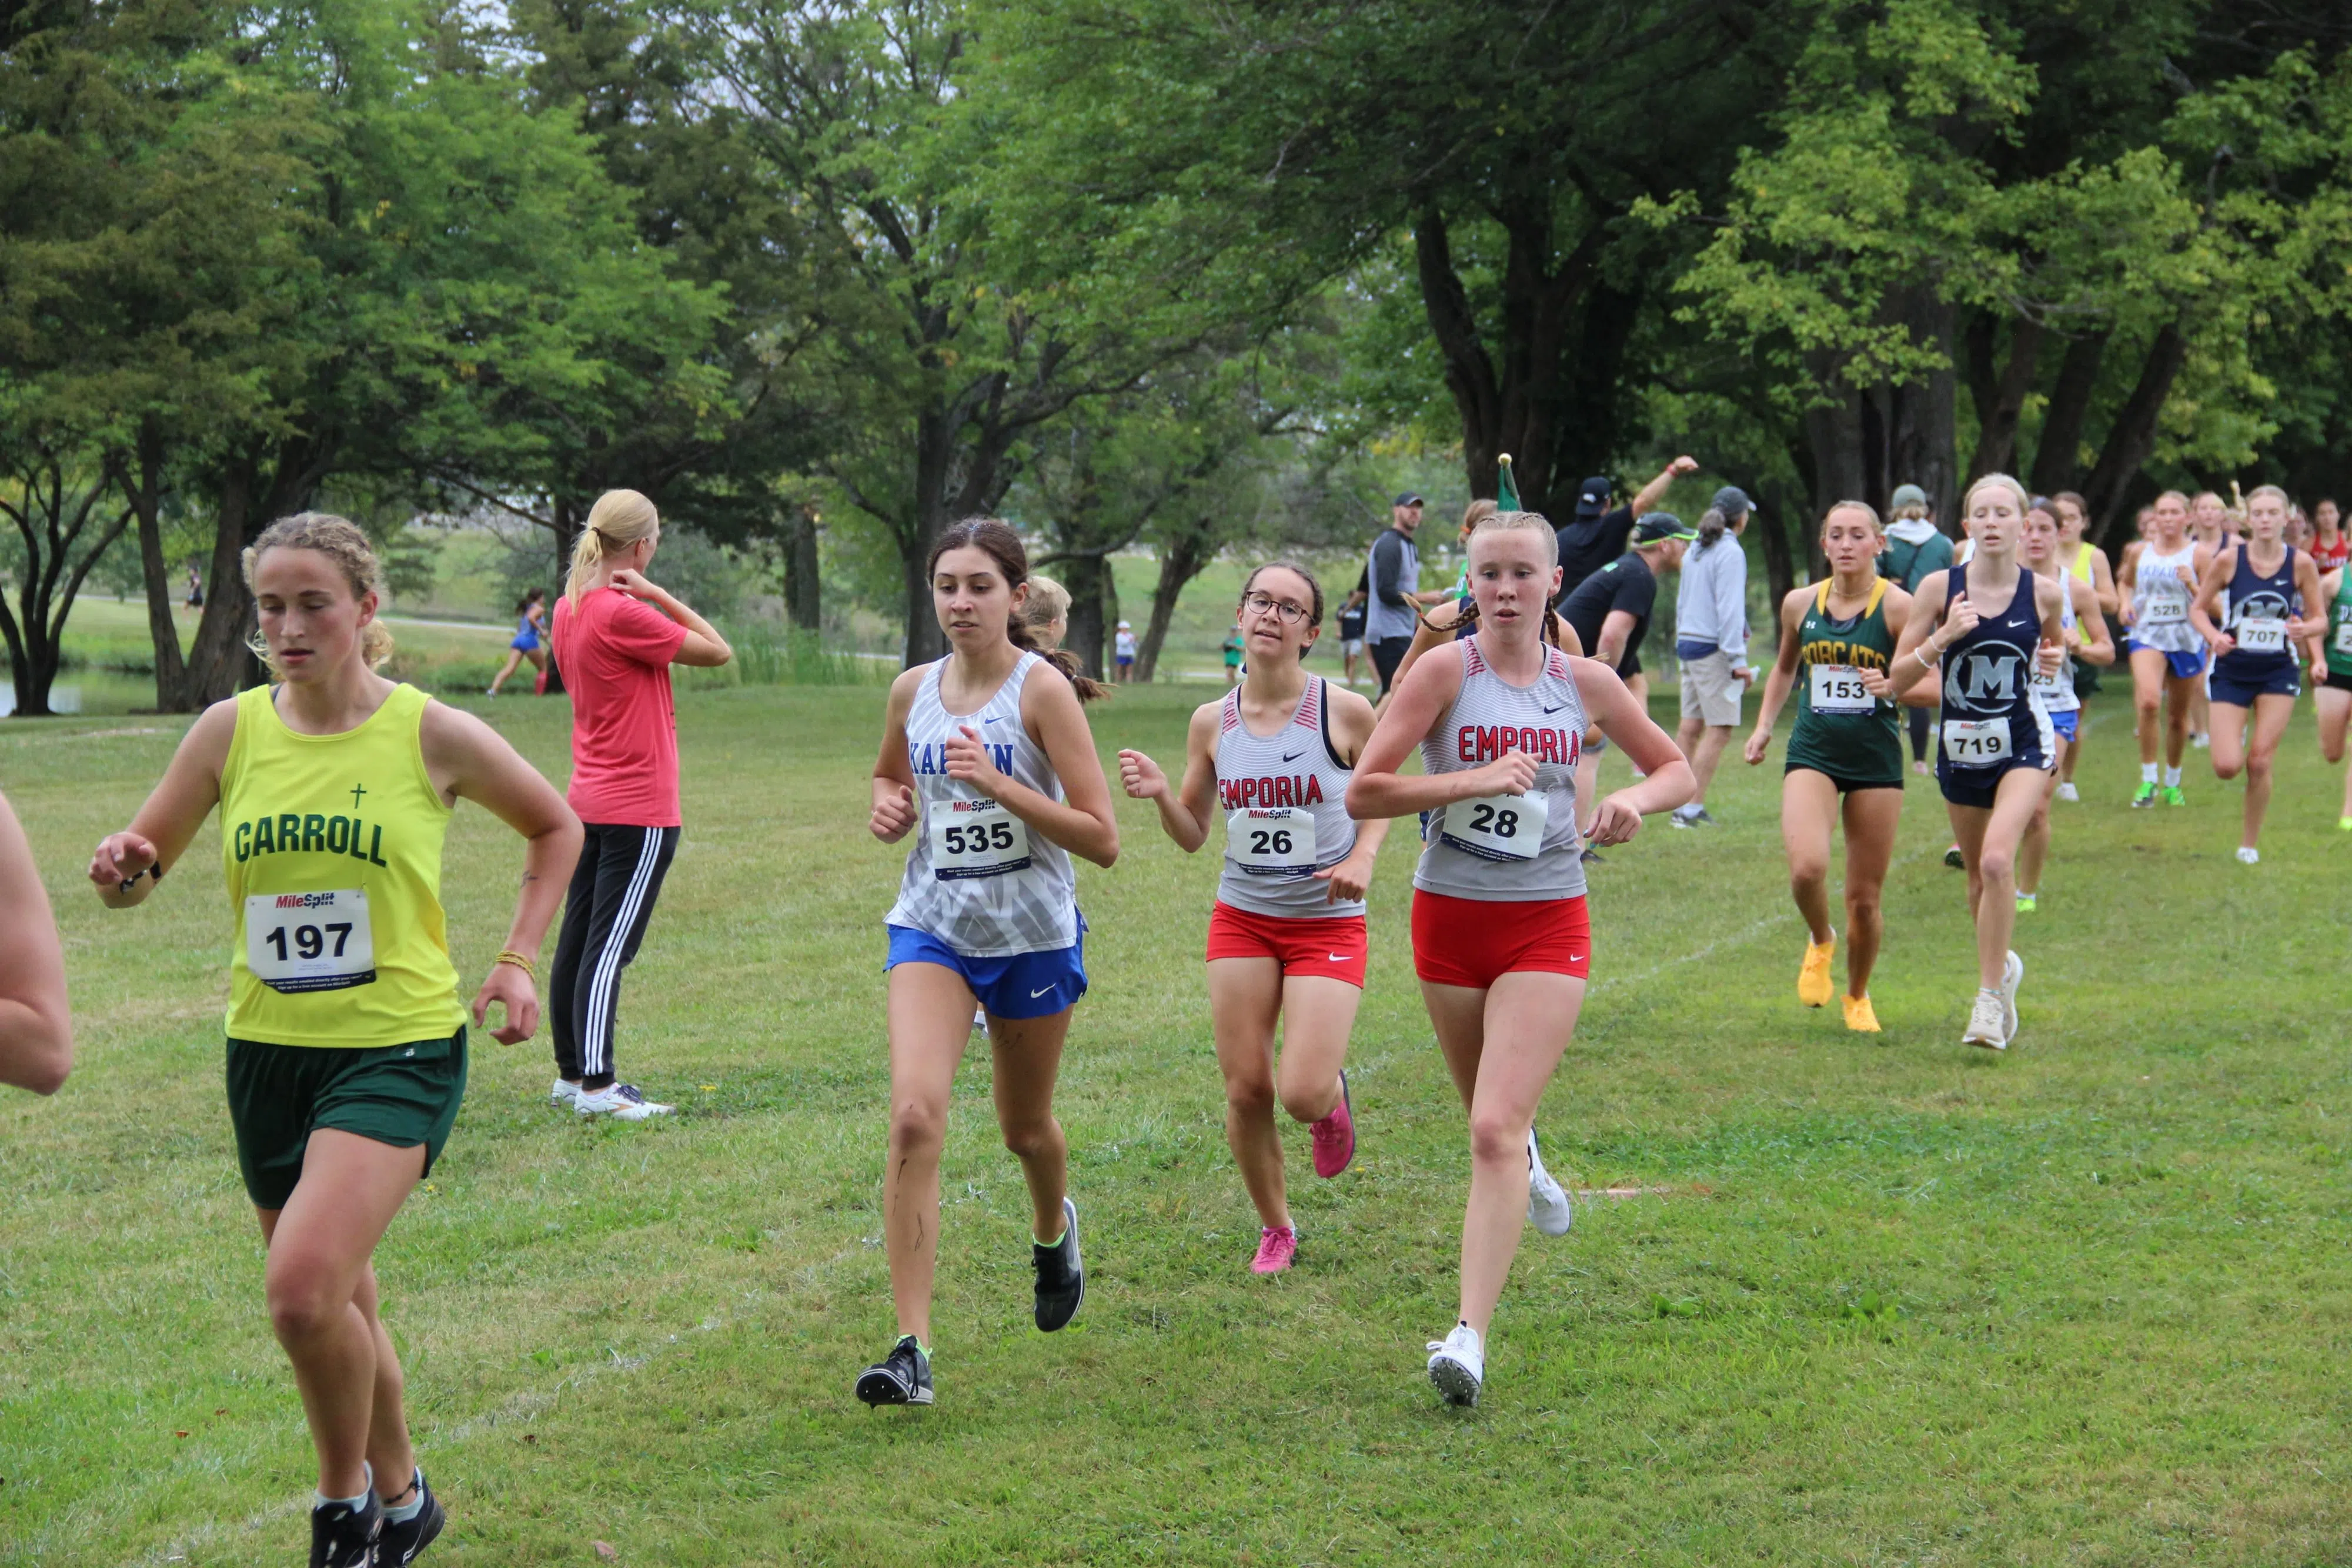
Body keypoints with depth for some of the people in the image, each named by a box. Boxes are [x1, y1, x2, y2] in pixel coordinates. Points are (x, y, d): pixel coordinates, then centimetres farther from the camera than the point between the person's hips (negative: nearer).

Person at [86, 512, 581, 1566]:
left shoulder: (433, 735, -6)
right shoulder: (231, 730, 0)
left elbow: (555, 827, 10)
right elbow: (141, 864, 5)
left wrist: (518, 958, 0)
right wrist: (122, 873, -19)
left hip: (398, 1049, -4)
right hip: (268, 1048, 4)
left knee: (304, 1287, -22)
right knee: (335, 1311, 14)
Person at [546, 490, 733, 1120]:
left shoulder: (568, 608, 8)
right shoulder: (623, 614, -18)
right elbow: (718, 651, -13)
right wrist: (659, 595, -10)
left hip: (590, 800, 9)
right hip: (640, 806, -9)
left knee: (577, 943, 12)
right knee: (609, 949, -8)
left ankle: (572, 1074, 19)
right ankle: (597, 1087, -8)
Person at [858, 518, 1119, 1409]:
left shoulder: (1042, 689, -12)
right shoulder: (913, 691, 1)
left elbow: (1102, 840, -14)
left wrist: (999, 785, -24)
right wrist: (888, 808, 0)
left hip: (1033, 935, -2)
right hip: (932, 929, 2)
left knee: (1024, 1127, 17)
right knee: (915, 1116, -18)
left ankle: (1053, 1232, 55)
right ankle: (912, 1349, -18)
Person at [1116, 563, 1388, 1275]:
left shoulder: (1345, 712, -10)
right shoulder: (1213, 722, 0)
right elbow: (1193, 834, 8)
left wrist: (1363, 858, -13)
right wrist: (1160, 794, -12)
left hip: (1327, 923, -3)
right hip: (1242, 919, 3)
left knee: (1303, 1095, -14)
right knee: (1246, 1089, 1)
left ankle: (1334, 1095, 25)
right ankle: (1276, 1229, 24)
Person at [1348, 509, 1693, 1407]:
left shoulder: (1585, 683, 1)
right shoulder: (1447, 670, -7)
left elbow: (1676, 768, 15)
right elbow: (1363, 793, -13)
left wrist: (1636, 800, -7)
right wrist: (1476, 780, -22)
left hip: (1548, 925, -1)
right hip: (1449, 918, 1)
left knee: (1495, 1129, -14)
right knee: (1495, 1120, 19)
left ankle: (1470, 1336, -18)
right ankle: (1527, 1163, 58)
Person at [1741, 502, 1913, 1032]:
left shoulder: (1898, 606, -6)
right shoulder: (1800, 603, 4)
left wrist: (1892, 686, -23)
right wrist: (1764, 725, 13)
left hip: (1876, 760, -1)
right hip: (1812, 754, 1)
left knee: (1864, 898, 5)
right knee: (1807, 868, -24)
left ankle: (1857, 996, 31)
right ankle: (1820, 942, 10)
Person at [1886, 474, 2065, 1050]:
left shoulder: (2044, 593, -5)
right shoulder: (1941, 588, -8)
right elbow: (1898, 678, -6)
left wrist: (2053, 660, -4)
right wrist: (1942, 639, -22)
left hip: (2021, 745, -2)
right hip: (1960, 747, 2)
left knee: (1997, 859, -23)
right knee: (1978, 877, 14)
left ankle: (1989, 998, -15)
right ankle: (2002, 966, 43)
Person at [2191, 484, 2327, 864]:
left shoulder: (2300, 563, -6)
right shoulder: (2229, 559, -9)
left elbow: (2320, 618, 3)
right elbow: (2198, 608, 0)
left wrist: (2306, 629, -20)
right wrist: (2214, 635, -20)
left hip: (2279, 672, 0)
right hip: (2233, 672, 0)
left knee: (2260, 762, -6)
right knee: (2227, 767, -8)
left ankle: (2250, 843, 13)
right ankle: (2235, 736, 31)